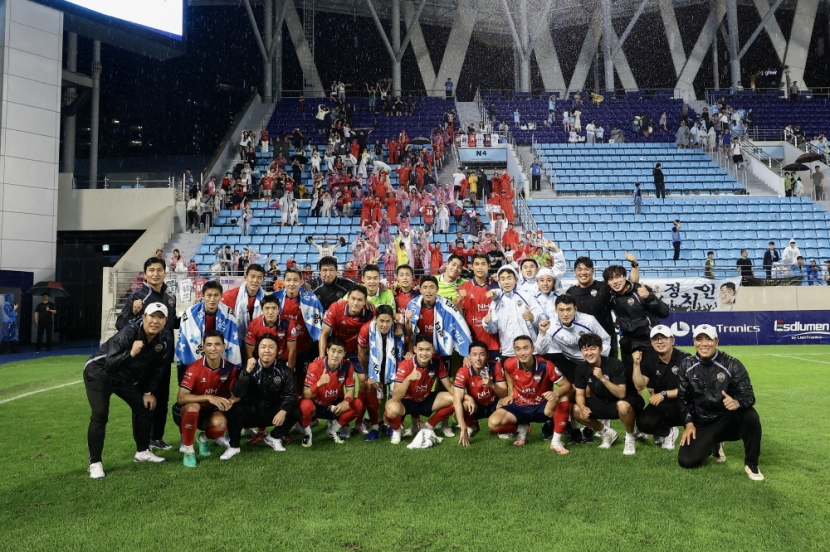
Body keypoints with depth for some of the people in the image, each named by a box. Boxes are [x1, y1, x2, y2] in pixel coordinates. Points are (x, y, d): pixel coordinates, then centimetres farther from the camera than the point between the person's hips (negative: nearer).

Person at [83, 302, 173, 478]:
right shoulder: (128, 333, -33)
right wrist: (131, 353, -52)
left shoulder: (165, 339, -15)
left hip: (127, 378, 7)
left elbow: (157, 368, 0)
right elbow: (109, 365, -37)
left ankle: (142, 451, 24)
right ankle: (95, 463, -5)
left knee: (145, 407, 7)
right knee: (100, 415, -18)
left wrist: (149, 392, 1)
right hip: (99, 373, -6)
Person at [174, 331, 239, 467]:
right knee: (193, 407, -38)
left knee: (220, 422, -31)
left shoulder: (230, 369, -10)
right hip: (186, 410, -3)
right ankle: (188, 450, -16)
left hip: (209, 412, 3)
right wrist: (208, 397, -38)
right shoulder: (194, 368, -21)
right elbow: (181, 398, -26)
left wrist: (231, 401, -26)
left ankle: (203, 438, 9)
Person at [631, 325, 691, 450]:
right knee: (644, 422, -24)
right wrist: (637, 364, -20)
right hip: (661, 407, 4)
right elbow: (640, 386, -9)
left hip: (684, 405, -4)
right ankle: (667, 433, 11)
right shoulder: (650, 362, 2)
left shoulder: (684, 359, -10)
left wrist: (664, 394, -20)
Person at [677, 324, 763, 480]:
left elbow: (749, 395, -17)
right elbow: (683, 397, 5)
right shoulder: (686, 365, -2)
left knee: (750, 416, -36)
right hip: (701, 424, 2)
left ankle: (751, 464, -11)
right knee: (687, 461, -15)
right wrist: (689, 423, -3)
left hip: (728, 420, -2)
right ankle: (714, 444, 21)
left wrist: (737, 403, -40)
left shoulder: (732, 364, -10)